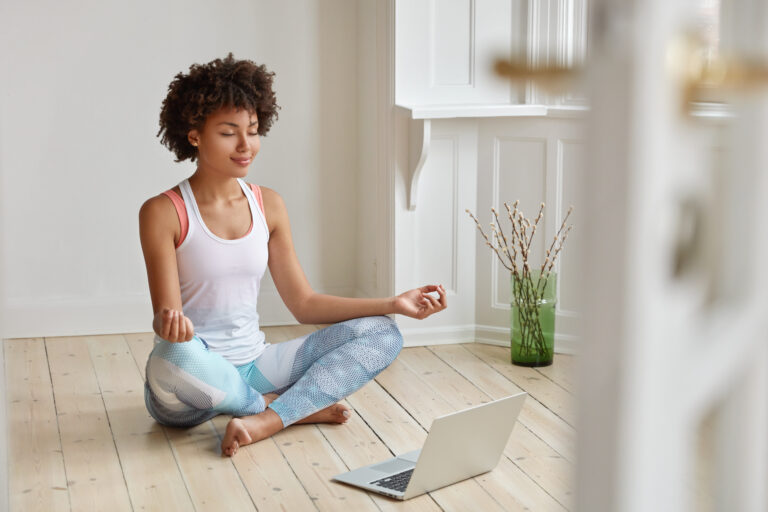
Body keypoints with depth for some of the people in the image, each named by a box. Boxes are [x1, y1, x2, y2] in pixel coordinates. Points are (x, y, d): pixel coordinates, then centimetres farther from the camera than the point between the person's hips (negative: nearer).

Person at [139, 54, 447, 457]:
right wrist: (170, 323, -38)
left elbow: (304, 304, 8)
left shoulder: (268, 206, 6)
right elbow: (165, 318, -13)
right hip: (192, 379, -4)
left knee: (380, 334, -8)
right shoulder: (163, 212, -9)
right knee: (173, 358, -40)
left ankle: (267, 421, -25)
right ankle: (299, 406, -14)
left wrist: (395, 304, 0)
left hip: (253, 367, 5)